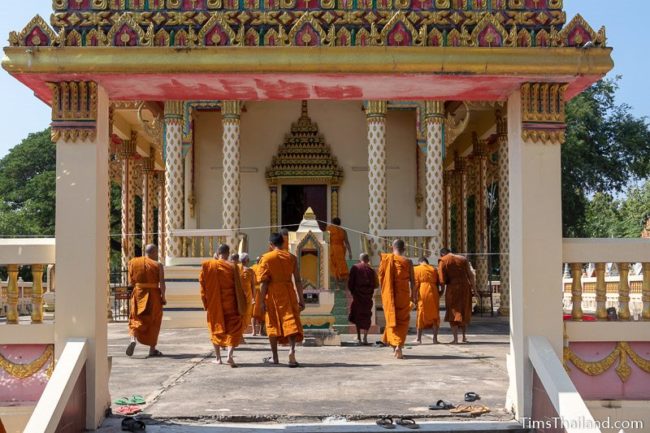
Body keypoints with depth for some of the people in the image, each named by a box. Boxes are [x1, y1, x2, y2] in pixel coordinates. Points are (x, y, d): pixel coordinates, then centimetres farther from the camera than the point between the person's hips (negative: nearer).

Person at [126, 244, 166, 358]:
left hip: (138, 294, 2)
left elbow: (131, 281, 2)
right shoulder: (158, 265, -8)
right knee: (153, 322, 11)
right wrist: (163, 297, -3)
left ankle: (133, 339, -15)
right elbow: (162, 283, -12)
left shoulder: (133, 262, 1)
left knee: (136, 319, 13)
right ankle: (152, 349, 15)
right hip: (153, 295, -2)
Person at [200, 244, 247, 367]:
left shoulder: (207, 265, -3)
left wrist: (206, 302, 10)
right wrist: (241, 305, -1)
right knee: (234, 328, 4)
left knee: (216, 328, 16)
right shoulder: (232, 267, -9)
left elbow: (202, 283, 0)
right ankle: (230, 355, -16)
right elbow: (237, 287, -8)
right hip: (229, 304, -2)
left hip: (213, 303, 2)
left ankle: (218, 358, 17)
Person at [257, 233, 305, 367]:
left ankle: (275, 357, 17)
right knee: (291, 322, 1)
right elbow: (297, 280, 1)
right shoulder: (291, 257, 3)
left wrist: (262, 301, -3)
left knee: (273, 324, 11)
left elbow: (264, 282, -6)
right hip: (288, 292, 1)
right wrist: (301, 299, 5)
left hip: (272, 294, -1)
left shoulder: (266, 258, -2)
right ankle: (292, 350, -22)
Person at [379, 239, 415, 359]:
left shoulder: (386, 259, 0)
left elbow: (380, 277, 3)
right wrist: (413, 295, 7)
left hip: (388, 294, 2)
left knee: (391, 319, 14)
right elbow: (412, 280, -3)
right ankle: (399, 346, -9)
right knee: (402, 320, 5)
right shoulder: (407, 262, -5)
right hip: (403, 294, -1)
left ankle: (394, 344, 10)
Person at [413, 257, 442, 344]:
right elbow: (438, 284, 13)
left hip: (423, 294, -2)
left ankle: (419, 339, 5)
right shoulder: (434, 269, 14)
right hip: (433, 293, 3)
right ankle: (435, 338, 8)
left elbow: (416, 284, -4)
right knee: (434, 316, 10)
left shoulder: (417, 269, 5)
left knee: (421, 315, 4)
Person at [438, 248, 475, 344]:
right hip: (465, 287, 4)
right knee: (464, 312, 17)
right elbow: (470, 275, 1)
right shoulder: (463, 259, 9)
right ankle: (464, 336, 24)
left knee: (453, 313, 5)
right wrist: (472, 287, -2)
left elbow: (442, 280, -9)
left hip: (452, 288, -4)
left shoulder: (443, 262, -2)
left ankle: (455, 338, -3)